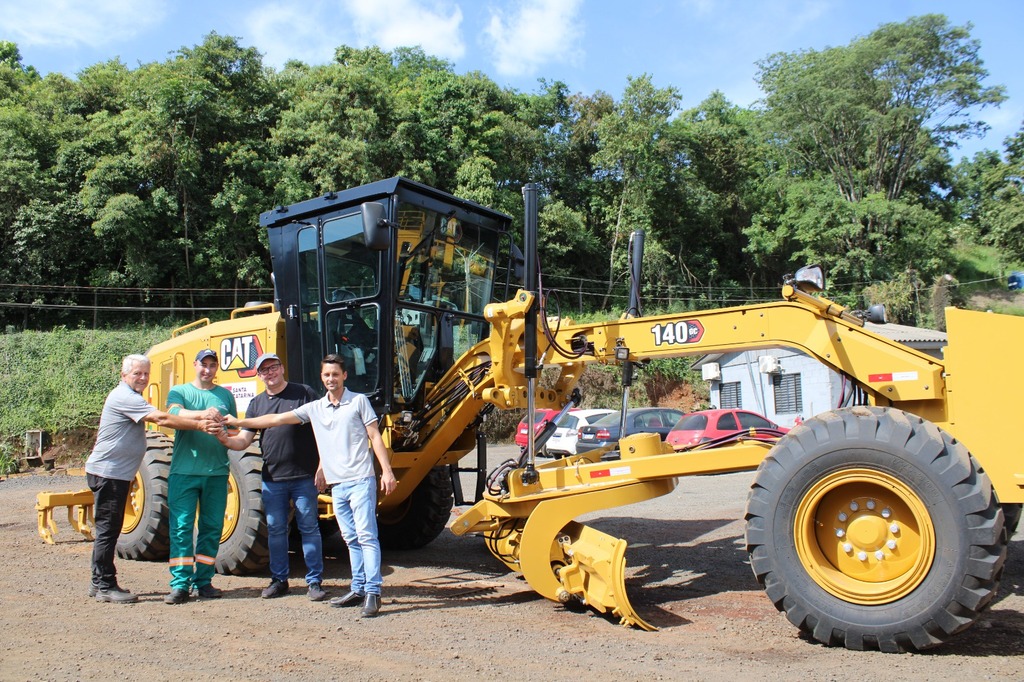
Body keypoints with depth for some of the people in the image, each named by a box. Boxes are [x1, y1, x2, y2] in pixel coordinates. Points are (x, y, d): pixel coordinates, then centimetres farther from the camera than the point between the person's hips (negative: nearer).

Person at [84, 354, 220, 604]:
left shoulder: (131, 398, 17)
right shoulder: (124, 397, -18)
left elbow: (158, 418, 20)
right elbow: (161, 418, -28)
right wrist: (198, 425, -31)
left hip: (117, 474, 11)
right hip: (108, 473, -11)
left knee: (108, 529, 15)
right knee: (107, 529, -6)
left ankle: (100, 583, 23)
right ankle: (105, 586, 0)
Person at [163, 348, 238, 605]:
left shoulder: (225, 395, 14)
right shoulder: (179, 391, 8)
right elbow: (174, 412, -14)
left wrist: (227, 437, -7)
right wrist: (203, 414, -34)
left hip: (216, 471, 2)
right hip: (184, 470, -2)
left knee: (212, 528, 6)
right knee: (181, 527, -4)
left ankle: (203, 581, 16)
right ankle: (180, 584, 2)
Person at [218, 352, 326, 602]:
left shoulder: (304, 394, -1)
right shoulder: (257, 404, 11)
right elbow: (243, 441, 8)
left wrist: (322, 466, -8)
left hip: (304, 476, -4)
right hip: (272, 479, 4)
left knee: (309, 528, 1)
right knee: (275, 531, 11)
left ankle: (314, 582, 9)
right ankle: (278, 580, 24)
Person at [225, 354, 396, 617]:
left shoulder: (358, 401, 1)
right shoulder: (315, 408, 12)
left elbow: (375, 437, -1)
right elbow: (278, 419, 13)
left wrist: (387, 471, -8)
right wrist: (238, 422, 10)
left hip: (360, 480, -5)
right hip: (337, 484, 5)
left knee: (366, 535, -9)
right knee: (351, 539, 10)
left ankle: (372, 592, -7)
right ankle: (358, 590, 17)